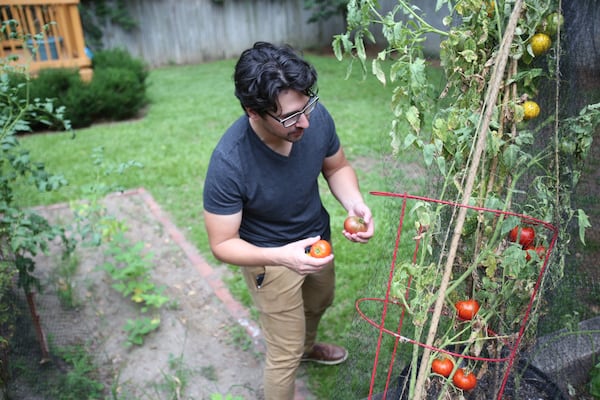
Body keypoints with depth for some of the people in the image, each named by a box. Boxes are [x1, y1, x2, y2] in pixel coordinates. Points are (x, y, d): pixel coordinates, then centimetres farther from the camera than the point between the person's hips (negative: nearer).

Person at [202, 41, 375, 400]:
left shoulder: (316, 117, -24)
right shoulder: (229, 163, -37)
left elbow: (337, 167, -4)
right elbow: (222, 244, -26)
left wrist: (355, 203, -24)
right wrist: (281, 256, -43)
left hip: (317, 238, 6)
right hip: (270, 258, -6)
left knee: (320, 302, 33)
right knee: (285, 354, 8)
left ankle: (306, 347, 68)